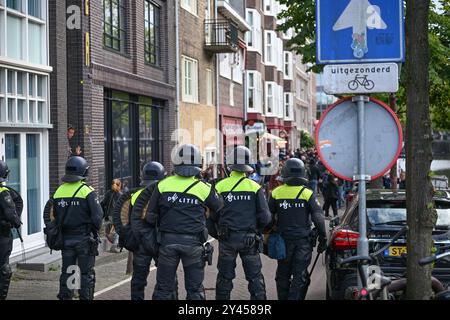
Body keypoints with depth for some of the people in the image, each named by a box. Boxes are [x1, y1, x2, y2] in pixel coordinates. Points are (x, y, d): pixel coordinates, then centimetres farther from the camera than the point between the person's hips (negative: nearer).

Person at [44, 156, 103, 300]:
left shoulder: (59, 191, 5)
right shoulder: (87, 191, -11)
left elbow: (49, 214, 8)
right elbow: (97, 215, -13)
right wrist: (94, 231, 3)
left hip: (66, 238, 5)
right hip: (84, 238, -5)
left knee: (66, 272, 12)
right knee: (86, 273, 2)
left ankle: (64, 296, 15)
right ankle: (86, 297, 3)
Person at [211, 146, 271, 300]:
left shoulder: (220, 186, -5)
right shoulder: (255, 187, -5)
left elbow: (213, 215, -2)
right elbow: (265, 217, -5)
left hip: (227, 238, 0)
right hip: (249, 238, 0)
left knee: (225, 277, 11)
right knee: (255, 277, 9)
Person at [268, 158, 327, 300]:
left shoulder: (276, 193, -2)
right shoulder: (308, 194, -6)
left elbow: (269, 218, 4)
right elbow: (318, 219, -7)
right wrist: (323, 239, 1)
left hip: (283, 240, 2)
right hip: (303, 241, -2)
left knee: (283, 275, 14)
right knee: (300, 276, 0)